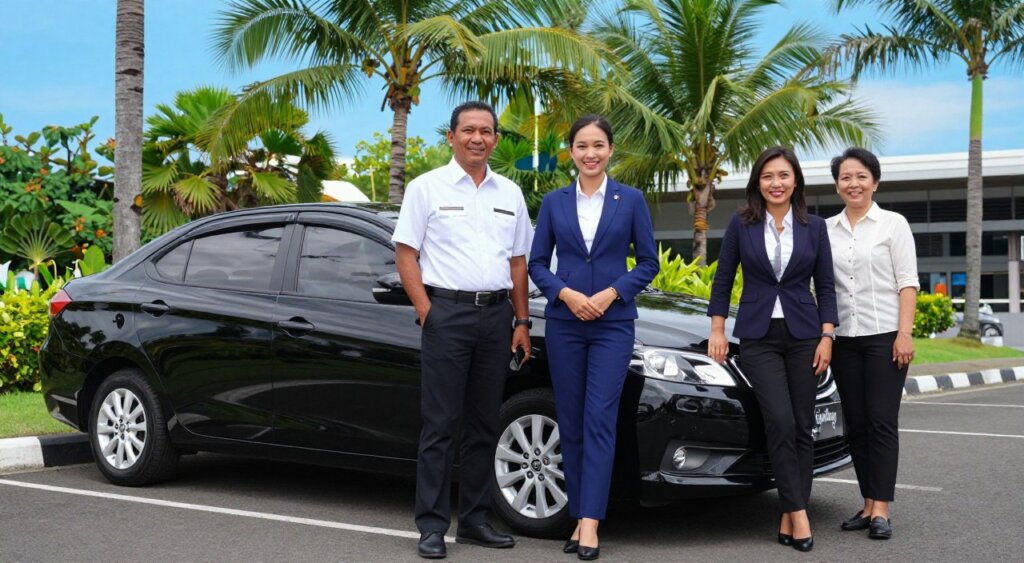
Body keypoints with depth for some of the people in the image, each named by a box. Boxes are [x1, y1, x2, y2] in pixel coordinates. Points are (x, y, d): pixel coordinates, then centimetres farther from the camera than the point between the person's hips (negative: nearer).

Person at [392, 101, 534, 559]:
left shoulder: (509, 194, 13)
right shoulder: (427, 187, 1)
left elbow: (517, 262, 16)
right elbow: (405, 255, -2)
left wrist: (522, 321, 9)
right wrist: (426, 313, -11)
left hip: (496, 315, 5)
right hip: (447, 311, -4)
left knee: (483, 424, 9)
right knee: (441, 424, -4)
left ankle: (474, 520, 19)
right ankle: (432, 525, 3)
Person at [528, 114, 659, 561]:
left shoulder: (630, 200, 2)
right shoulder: (554, 203, 6)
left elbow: (649, 262, 2)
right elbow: (537, 263, 6)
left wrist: (612, 293, -13)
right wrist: (566, 293, -12)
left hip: (613, 324, -2)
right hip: (563, 323, 2)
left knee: (599, 419, -9)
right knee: (570, 422, 5)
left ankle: (590, 523, -10)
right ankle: (580, 517, 15)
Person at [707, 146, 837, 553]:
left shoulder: (814, 227, 4)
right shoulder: (741, 225, 2)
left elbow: (825, 286, 6)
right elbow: (723, 279, 6)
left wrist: (826, 336, -1)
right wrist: (717, 330, 1)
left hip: (803, 335, 2)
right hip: (757, 336, -2)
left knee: (802, 426, 2)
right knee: (780, 421, -15)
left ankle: (789, 515, 11)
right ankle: (798, 511, -8)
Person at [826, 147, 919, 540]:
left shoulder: (893, 224, 1)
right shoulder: (827, 230, 10)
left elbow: (907, 283, -4)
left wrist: (904, 334, -13)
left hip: (884, 336, -4)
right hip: (844, 339, 4)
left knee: (882, 422, -5)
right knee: (856, 424, 5)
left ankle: (881, 510, -4)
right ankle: (868, 505, 12)